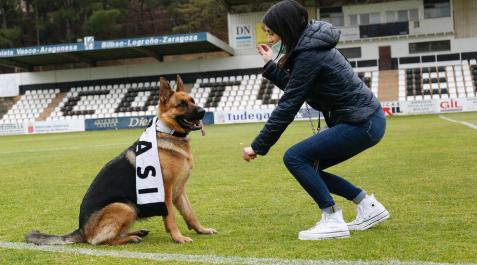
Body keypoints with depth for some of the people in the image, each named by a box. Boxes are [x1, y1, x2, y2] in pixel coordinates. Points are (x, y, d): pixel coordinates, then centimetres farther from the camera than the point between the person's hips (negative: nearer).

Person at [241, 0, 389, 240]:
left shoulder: (309, 55, -20)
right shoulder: (311, 44, 9)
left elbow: (288, 105, -19)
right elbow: (294, 88, 19)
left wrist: (258, 147, -13)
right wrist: (270, 65, 12)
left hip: (361, 124, -10)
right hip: (364, 120, 10)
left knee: (294, 158, -12)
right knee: (308, 166, 12)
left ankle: (332, 221, -6)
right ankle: (369, 206, 20)